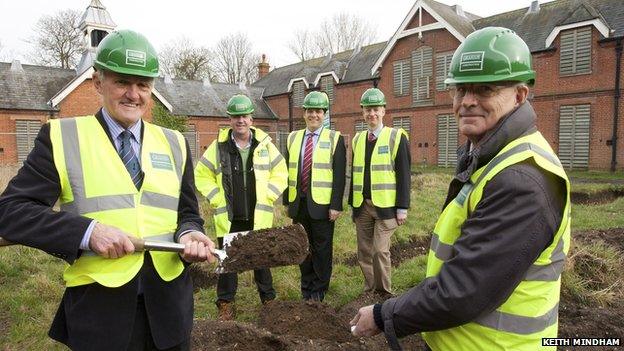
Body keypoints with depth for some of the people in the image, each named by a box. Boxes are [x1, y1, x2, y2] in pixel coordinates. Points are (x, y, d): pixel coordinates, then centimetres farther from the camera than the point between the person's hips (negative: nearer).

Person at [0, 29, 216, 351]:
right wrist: (87, 231, -21)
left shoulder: (174, 143, 7)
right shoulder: (61, 137, -2)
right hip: (98, 305, -3)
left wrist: (189, 236, -13)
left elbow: (187, 214, 9)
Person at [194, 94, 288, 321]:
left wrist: (267, 197, -2)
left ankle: (268, 299, 29)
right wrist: (217, 199, -2)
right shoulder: (219, 146, 0)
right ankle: (226, 304, 24)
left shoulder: (265, 144, 1)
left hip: (259, 216, 0)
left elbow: (280, 173, 8)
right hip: (229, 217, 0)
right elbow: (202, 174, 6)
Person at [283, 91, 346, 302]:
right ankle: (306, 288, 29)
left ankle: (319, 290, 23)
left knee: (322, 249, 6)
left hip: (321, 205, -4)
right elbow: (288, 172, 11)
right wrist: (287, 201, 8)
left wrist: (336, 206, -12)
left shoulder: (334, 139, -2)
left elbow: (339, 175, -7)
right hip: (298, 204, 4)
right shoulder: (293, 138, 10)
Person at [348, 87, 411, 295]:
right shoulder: (358, 139, 12)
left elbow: (404, 175, -7)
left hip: (385, 206, -5)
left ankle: (384, 294, 12)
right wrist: (352, 204, 13)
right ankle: (370, 292, 25)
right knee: (364, 252, 10)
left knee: (380, 251, -7)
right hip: (362, 206, 5)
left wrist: (402, 208, -10)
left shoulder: (396, 137, -4)